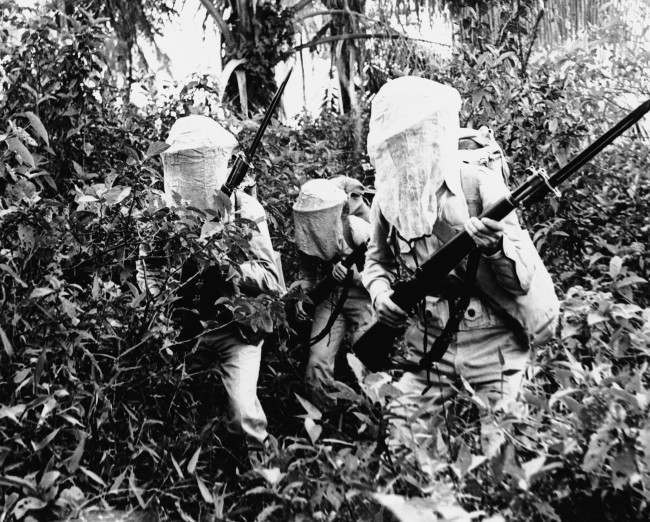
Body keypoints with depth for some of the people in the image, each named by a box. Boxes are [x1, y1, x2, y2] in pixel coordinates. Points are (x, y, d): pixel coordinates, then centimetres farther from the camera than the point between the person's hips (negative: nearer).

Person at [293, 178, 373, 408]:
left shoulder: (359, 231, -19)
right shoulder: (306, 236, -2)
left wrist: (354, 275, -29)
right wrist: (302, 296, -2)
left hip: (362, 298, -4)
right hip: (329, 300, 4)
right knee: (317, 364, -7)